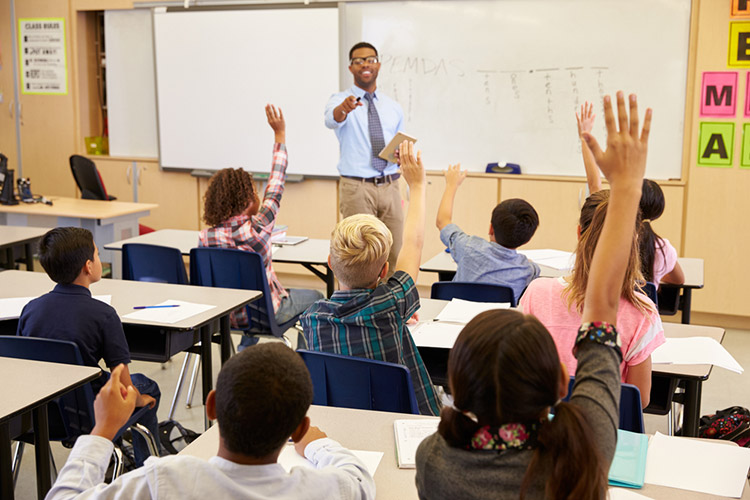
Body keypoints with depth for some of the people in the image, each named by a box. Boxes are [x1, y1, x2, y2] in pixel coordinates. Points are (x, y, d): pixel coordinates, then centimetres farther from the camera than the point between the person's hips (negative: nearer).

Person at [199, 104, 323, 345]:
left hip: (225, 315, 5)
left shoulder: (205, 237, -13)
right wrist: (280, 133, -5)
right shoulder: (257, 228, -24)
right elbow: (275, 187, -13)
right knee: (315, 297, 21)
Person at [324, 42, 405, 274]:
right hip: (357, 187, -4)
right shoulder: (339, 100, 0)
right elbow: (332, 120, -24)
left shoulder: (393, 107, 14)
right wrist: (344, 107, -47)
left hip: (390, 186, 4)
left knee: (394, 255, 5)